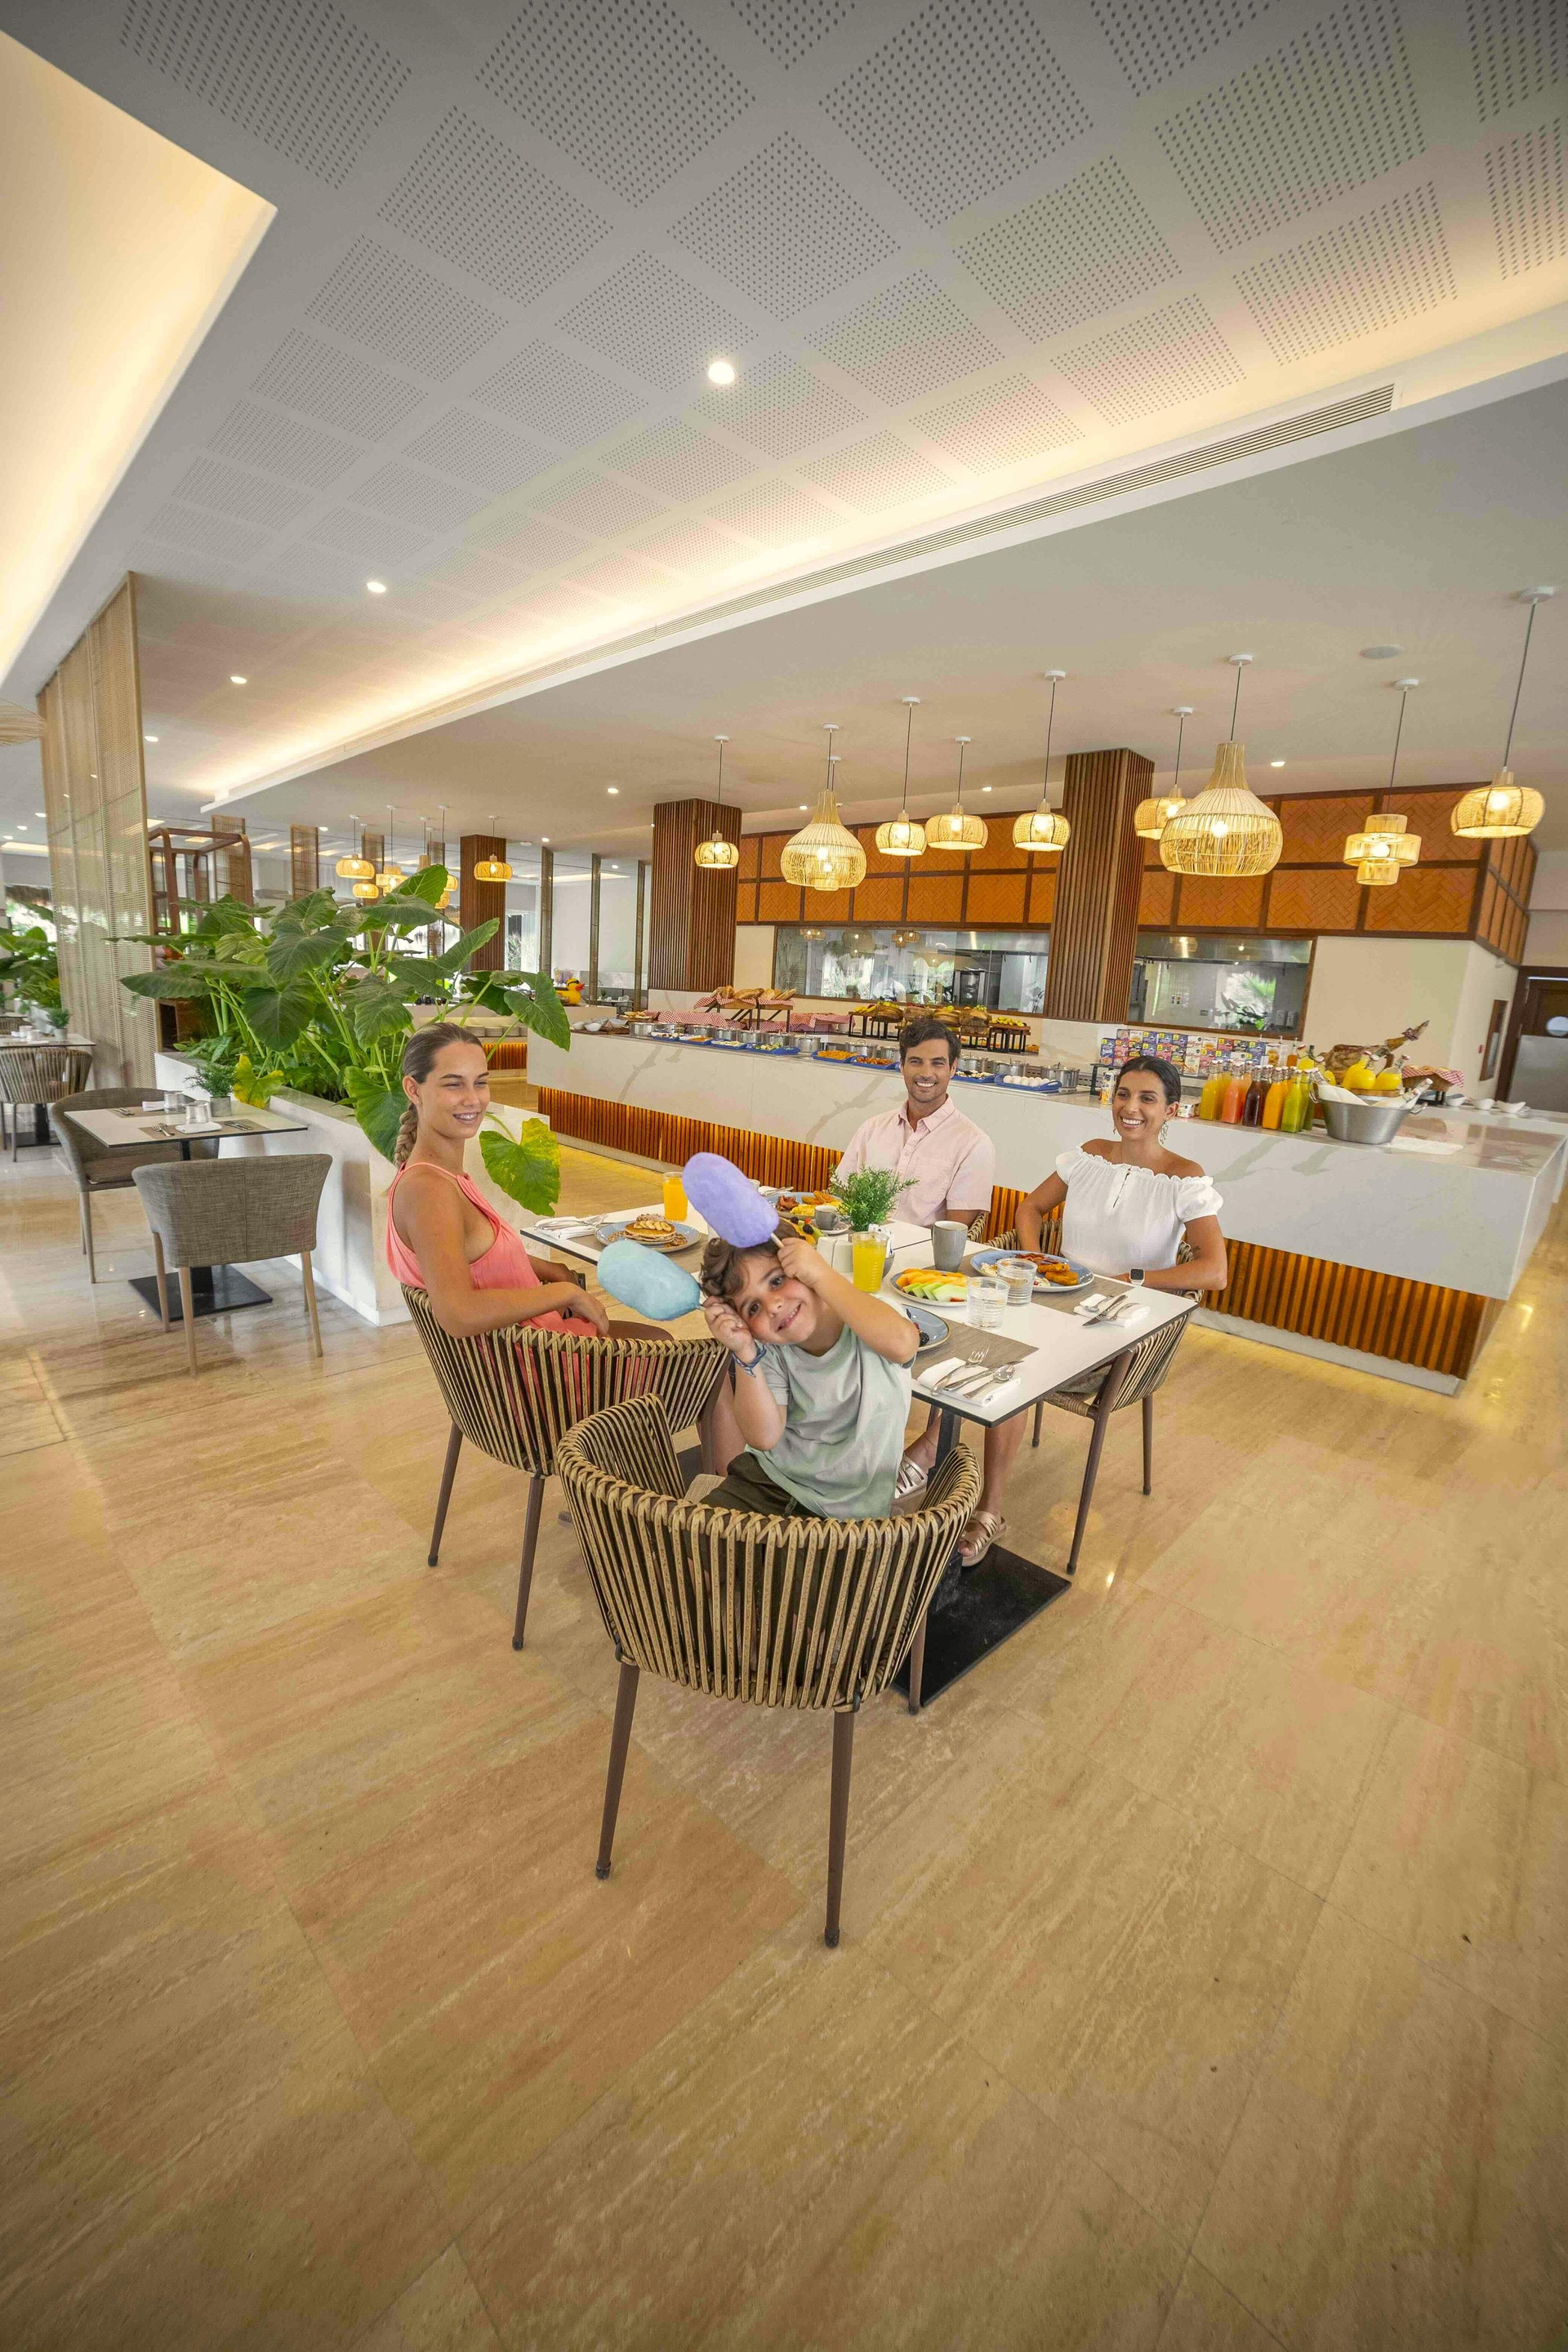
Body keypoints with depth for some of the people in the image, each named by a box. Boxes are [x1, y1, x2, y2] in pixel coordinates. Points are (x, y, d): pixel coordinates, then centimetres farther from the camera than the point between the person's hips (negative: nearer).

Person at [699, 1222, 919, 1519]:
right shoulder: (769, 1351, -4)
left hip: (849, 1509, -4)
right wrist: (745, 1355, -24)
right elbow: (765, 1437, -13)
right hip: (766, 1480, 4)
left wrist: (821, 1275, -35)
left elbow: (903, 1344, -40)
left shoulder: (865, 1324, -16)